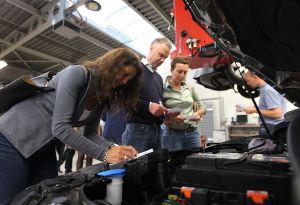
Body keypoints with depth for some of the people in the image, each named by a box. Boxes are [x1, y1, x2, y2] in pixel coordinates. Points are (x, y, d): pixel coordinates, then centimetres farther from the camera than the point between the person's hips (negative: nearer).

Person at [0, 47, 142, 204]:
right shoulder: (77, 73, -24)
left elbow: (90, 134, 3)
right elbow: (60, 127, -30)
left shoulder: (102, 99, 1)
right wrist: (103, 154, -28)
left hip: (45, 148, 8)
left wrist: (112, 148, -16)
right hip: (13, 139, -7)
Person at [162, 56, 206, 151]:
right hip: (172, 134, -4)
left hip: (192, 133, 4)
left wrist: (197, 113, -4)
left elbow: (202, 108, 16)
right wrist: (170, 118, -24)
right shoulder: (163, 90, -6)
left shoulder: (190, 89, 8)